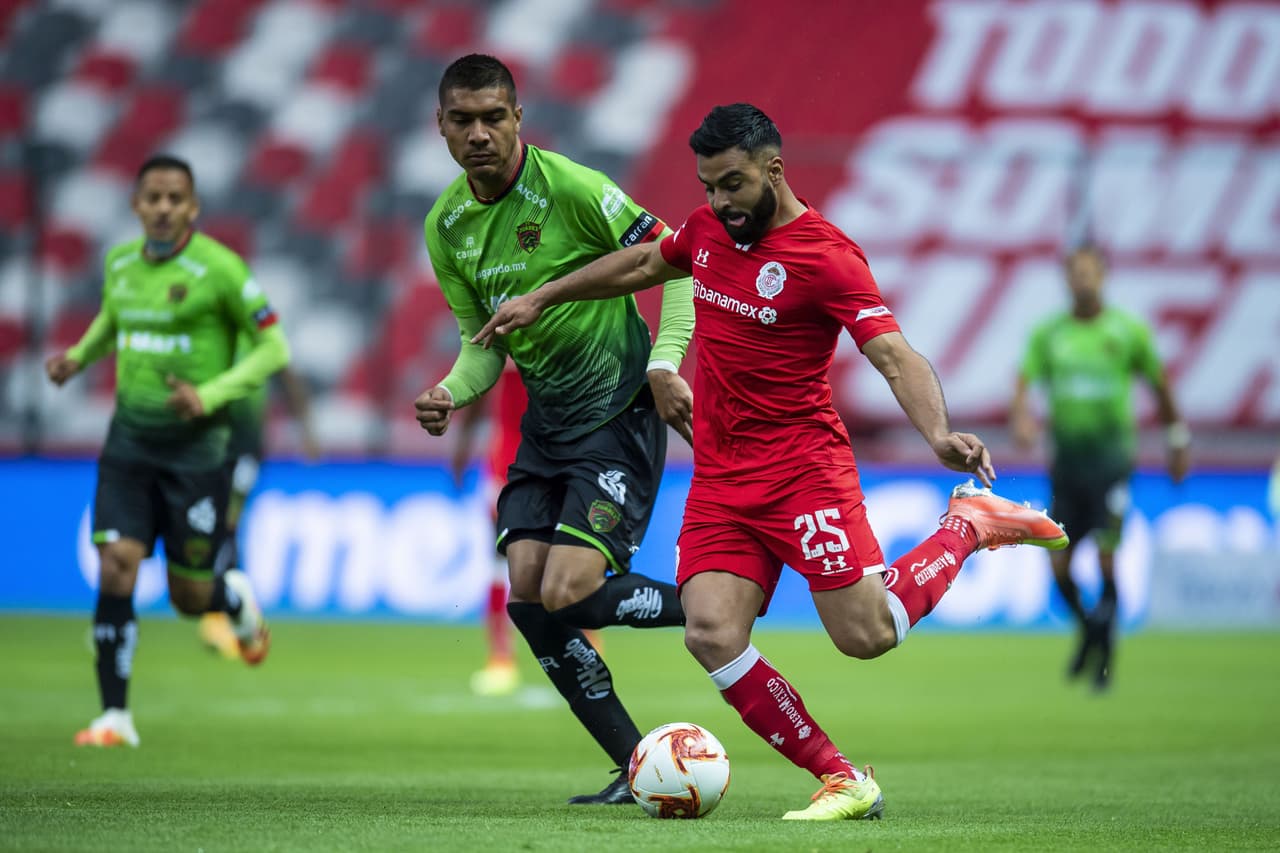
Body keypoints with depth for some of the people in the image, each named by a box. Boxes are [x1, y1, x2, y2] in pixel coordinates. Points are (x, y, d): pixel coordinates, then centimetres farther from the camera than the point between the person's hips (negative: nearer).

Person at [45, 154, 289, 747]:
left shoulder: (218, 268, -13)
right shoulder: (120, 263, 4)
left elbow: (275, 348, -9)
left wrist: (210, 395, -20)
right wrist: (78, 356, 9)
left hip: (195, 445, -4)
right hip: (130, 437, 4)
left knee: (189, 597, 4)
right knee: (116, 566, -13)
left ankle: (237, 600, 41)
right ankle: (115, 716, -6)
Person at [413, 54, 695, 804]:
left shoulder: (568, 187, -16)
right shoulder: (446, 227, 5)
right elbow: (483, 342, 13)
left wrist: (665, 363, -19)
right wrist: (451, 394, -8)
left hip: (619, 411, -7)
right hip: (546, 418, 7)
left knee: (568, 594, -18)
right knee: (527, 591, -5)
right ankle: (638, 770, 6)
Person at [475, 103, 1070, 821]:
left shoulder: (828, 256, -12)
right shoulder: (708, 229, 10)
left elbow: (897, 358, -21)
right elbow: (642, 264, 31)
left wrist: (939, 434, -38)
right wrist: (540, 300, 34)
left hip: (801, 465, -6)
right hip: (720, 477, 6)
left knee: (867, 635, -11)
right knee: (713, 634, -15)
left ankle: (970, 525, 17)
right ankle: (844, 782, -6)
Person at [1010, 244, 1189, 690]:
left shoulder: (1129, 330, -1)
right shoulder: (1048, 333, 4)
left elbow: (1160, 383, 10)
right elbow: (1024, 383, -3)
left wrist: (1177, 439, 15)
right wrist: (1021, 418, -23)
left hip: (1111, 456, -3)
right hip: (1065, 455, 3)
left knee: (1106, 556, -13)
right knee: (1059, 564, 1)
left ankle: (1106, 652, 5)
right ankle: (1087, 631, 30)